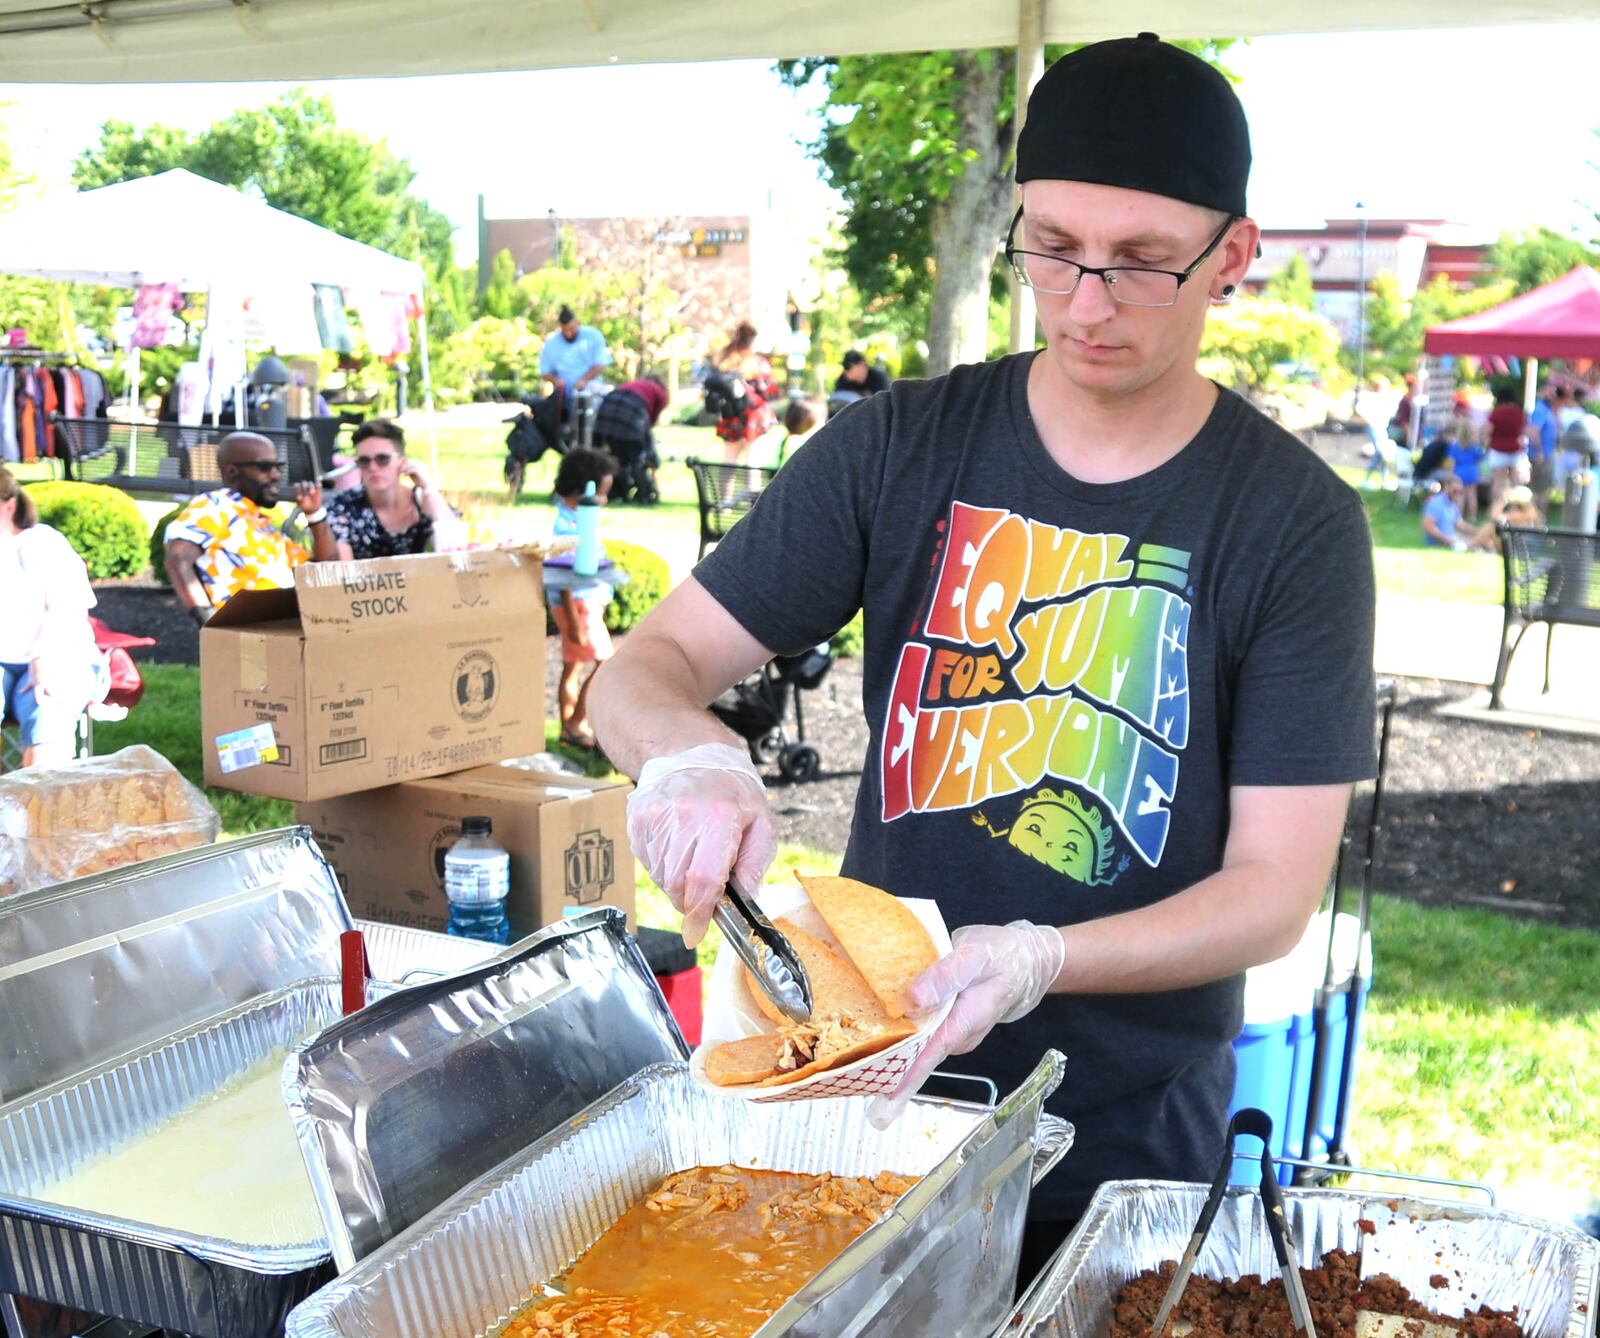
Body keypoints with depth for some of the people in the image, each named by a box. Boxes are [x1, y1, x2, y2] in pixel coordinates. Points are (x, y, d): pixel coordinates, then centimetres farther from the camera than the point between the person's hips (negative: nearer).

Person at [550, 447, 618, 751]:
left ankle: (569, 728, 20)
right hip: (577, 603, -10)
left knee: (574, 666, 13)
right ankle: (577, 724, 0)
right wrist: (573, 620, -22)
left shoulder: (577, 517, 9)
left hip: (588, 602, 10)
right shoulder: (565, 524, -21)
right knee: (606, 662, -8)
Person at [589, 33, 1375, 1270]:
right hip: (865, 1090, 2)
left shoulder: (1298, 521, -11)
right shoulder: (897, 450, -5)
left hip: (1135, 1138, -1)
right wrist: (690, 751, -28)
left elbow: (1276, 889, -12)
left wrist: (1036, 960, -29)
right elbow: (646, 669, -5)